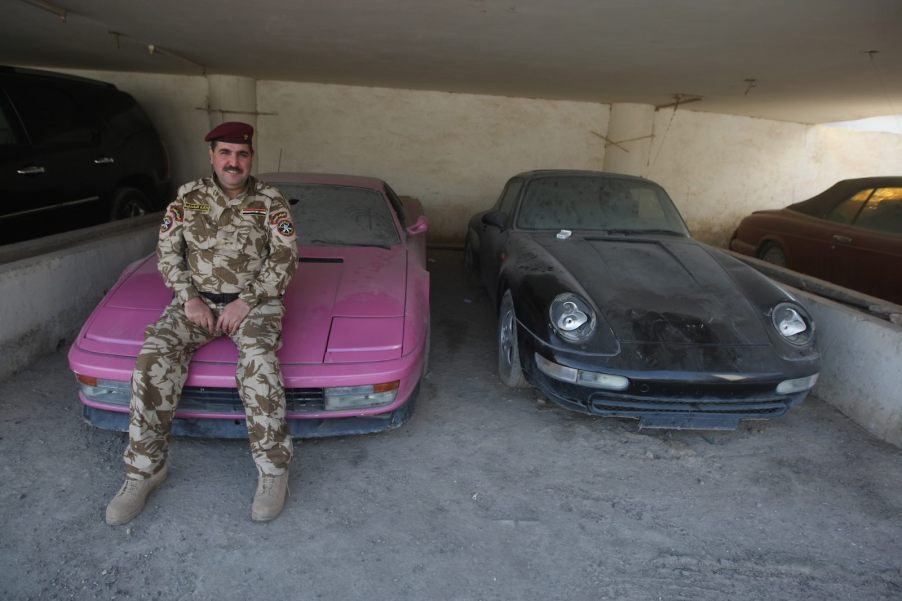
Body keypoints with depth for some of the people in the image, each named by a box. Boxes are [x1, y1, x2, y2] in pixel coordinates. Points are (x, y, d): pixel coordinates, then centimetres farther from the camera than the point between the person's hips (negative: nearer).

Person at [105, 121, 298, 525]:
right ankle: (144, 468, -9)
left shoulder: (270, 202, 2)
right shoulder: (188, 197, 9)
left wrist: (247, 300, -15)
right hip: (198, 299, 3)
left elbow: (284, 258, -5)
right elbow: (168, 252, 9)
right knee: (154, 359, -23)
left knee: (258, 362, -33)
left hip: (254, 301, -3)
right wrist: (189, 298, -6)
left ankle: (273, 469, -22)